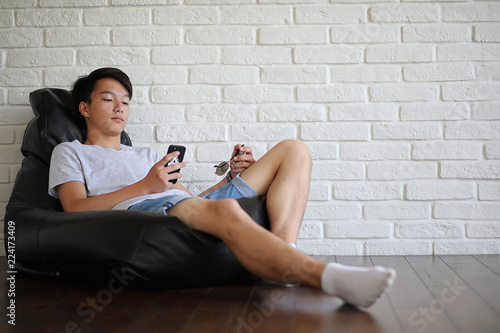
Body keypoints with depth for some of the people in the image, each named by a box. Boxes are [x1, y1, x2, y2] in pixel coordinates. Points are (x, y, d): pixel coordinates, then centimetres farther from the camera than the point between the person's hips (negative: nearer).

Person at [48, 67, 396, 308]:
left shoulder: (148, 154, 40)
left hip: (191, 207, 7)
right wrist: (144, 186, -7)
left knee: (293, 150, -1)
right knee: (224, 210, -42)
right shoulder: (70, 153, 25)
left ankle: (283, 254, -28)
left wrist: (235, 177, 9)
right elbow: (75, 210, 3)